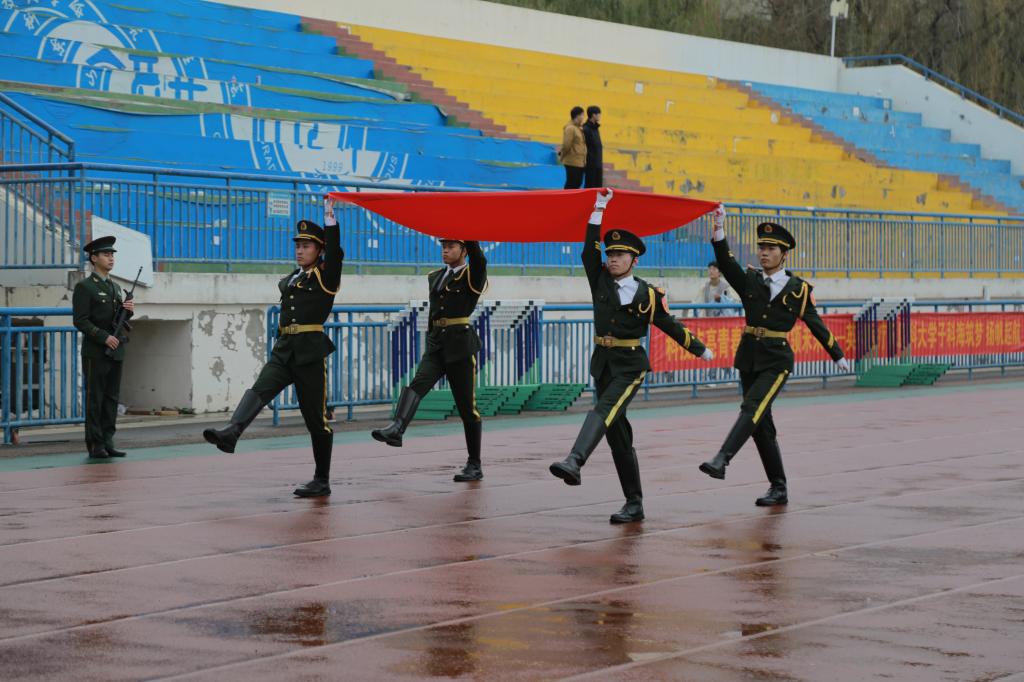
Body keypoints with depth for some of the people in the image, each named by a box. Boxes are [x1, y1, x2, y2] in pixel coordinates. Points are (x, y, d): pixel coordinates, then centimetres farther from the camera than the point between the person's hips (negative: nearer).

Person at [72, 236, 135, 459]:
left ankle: (107, 443, 9)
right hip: (95, 353, -7)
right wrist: (104, 337, -20)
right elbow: (80, 321, -12)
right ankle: (95, 446, -2)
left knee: (111, 398, 6)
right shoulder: (84, 287, -5)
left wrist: (129, 310, 0)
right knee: (95, 400, -4)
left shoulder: (115, 287, 18)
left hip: (116, 352, 7)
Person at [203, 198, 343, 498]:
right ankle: (230, 434, -44)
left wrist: (330, 217, -26)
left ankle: (322, 481, 7)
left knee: (316, 417, -1)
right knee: (259, 390, -21)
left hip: (311, 353, -5)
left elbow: (335, 251, -18)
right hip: (284, 351, 6)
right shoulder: (291, 280, 19)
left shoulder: (326, 276, -1)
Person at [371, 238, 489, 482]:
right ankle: (396, 430, -45)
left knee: (466, 406, -1)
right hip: (435, 345, 5)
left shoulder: (472, 277, 1)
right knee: (417, 384, -23)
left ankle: (475, 465, 8)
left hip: (460, 345, -4)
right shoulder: (435, 278, 19)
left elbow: (479, 258, -21)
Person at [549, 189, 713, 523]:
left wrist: (700, 350, 14)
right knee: (617, 433, 6)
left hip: (630, 365, -5)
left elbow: (671, 326, 7)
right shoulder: (600, 280, 7)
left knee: (604, 411, -29)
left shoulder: (648, 294, -2)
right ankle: (634, 503, 12)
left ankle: (574, 462, -50)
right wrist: (598, 211, -14)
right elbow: (589, 251, -7)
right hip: (603, 363, 5)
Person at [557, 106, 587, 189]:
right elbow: (566, 145, -17)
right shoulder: (570, 128, -16)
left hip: (579, 162, 9)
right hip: (572, 162, -9)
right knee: (571, 184, -5)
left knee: (577, 184, 12)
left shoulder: (579, 128, 14)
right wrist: (562, 157, -6)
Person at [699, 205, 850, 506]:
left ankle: (721, 460, -37)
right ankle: (778, 489, 14)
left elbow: (816, 324, 9)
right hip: (749, 358, 4)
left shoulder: (798, 288, 1)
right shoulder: (749, 281, 6)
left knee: (752, 408, -24)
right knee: (761, 424, 6)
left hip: (776, 360, -4)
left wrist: (838, 356, 15)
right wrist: (719, 230, -27)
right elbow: (725, 262, -11)